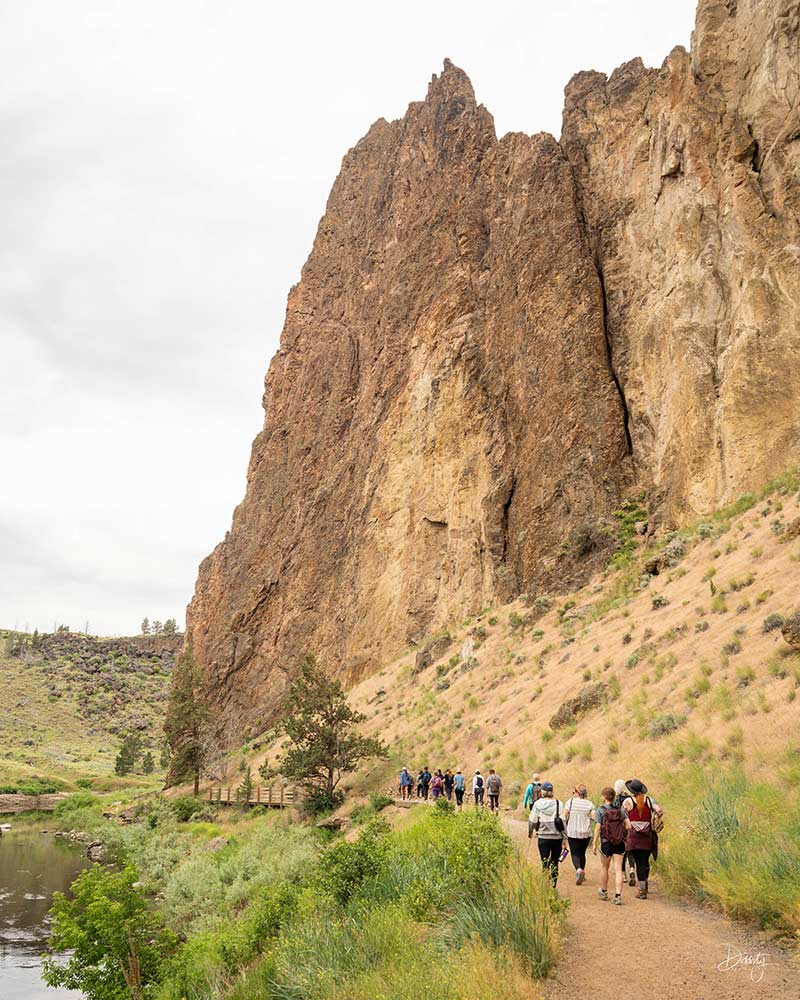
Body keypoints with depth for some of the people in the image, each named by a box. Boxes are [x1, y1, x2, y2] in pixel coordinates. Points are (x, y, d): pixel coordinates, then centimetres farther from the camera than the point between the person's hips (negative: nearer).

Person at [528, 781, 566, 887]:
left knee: (545, 863, 4)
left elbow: (532, 821, -1)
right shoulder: (559, 804, -4)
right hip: (557, 837, 1)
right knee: (554, 863, 15)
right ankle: (553, 885, 19)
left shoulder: (538, 804, -5)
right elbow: (563, 821, -6)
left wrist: (530, 833, 17)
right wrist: (565, 838, 0)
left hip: (543, 838, -1)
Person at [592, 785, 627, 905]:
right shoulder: (620, 810, 1)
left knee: (604, 867, 17)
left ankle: (604, 891, 33)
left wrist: (594, 844, -7)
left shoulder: (600, 810, -8)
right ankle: (618, 895, -6)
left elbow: (598, 828, -11)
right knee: (618, 869, 3)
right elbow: (628, 825, -2)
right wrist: (627, 839, 9)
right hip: (620, 843, 2)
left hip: (606, 843, -2)